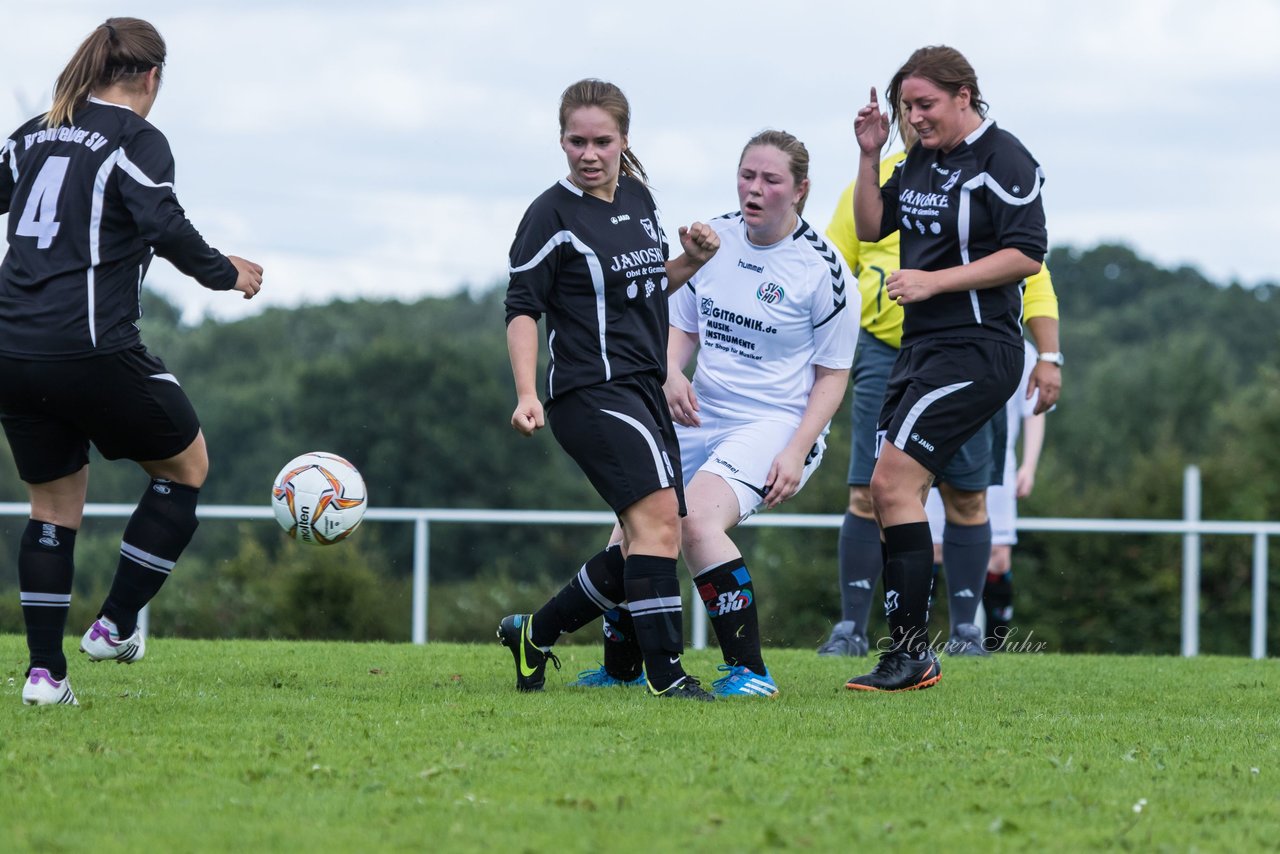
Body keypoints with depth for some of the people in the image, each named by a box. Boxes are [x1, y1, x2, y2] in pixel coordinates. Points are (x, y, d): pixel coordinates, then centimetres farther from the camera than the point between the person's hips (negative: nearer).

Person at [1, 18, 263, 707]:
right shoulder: (136, 140, -5)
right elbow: (163, 226, -17)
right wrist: (224, 273, -3)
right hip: (91, 352, -6)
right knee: (186, 467, 14)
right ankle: (115, 626, 9)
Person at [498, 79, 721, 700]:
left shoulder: (638, 197, 13)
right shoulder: (552, 215, -9)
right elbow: (522, 308, -9)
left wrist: (690, 262, 5)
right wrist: (527, 394, -20)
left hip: (643, 392, 9)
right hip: (590, 392, -9)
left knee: (648, 542, 10)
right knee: (658, 515, -23)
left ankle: (533, 633, 24)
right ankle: (665, 672, -25)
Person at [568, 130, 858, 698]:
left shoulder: (821, 268, -10)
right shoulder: (714, 237, 4)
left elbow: (833, 375, -5)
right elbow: (682, 326, 14)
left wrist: (797, 451, -16)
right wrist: (672, 373, -8)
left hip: (777, 425, -6)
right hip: (700, 418, 6)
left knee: (697, 519, -29)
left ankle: (749, 672, -23)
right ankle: (621, 667, 23)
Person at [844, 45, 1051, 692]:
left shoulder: (1003, 160, -11)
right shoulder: (919, 161, 13)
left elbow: (1027, 256, -17)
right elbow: (870, 227, 21)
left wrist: (932, 281, -18)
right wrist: (869, 156, 7)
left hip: (976, 350, -9)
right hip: (920, 348, 9)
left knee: (893, 481, -17)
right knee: (889, 494, 5)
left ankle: (910, 653, -14)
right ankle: (908, 656, 9)